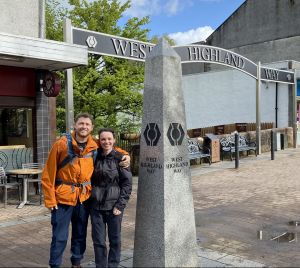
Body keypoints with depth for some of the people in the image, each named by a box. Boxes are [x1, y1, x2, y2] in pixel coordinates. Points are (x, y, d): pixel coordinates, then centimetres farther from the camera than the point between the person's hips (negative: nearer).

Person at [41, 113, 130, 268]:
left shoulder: (95, 146, -1)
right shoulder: (62, 144, -12)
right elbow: (48, 173, -9)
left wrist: (125, 155, -1)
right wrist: (50, 199, -10)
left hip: (84, 197, 4)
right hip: (63, 197, -4)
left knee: (80, 235, 17)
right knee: (60, 237, 2)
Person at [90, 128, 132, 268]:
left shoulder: (120, 158, -4)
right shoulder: (95, 157, 4)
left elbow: (127, 182, -5)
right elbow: (91, 180, 12)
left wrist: (120, 205, -9)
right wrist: (90, 198, 3)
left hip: (114, 205, -2)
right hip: (96, 205, 2)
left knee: (115, 240, 8)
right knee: (98, 241, 8)